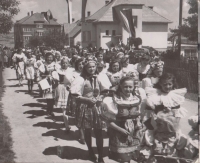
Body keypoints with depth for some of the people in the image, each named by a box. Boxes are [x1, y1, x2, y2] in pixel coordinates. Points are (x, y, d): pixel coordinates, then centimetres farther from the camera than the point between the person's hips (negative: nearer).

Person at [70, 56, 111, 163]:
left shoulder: (100, 77, -2)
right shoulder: (81, 79, -8)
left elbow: (105, 91, 5)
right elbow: (76, 96, -9)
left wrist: (99, 98, -11)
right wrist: (88, 99, -18)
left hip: (98, 107, 1)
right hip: (86, 107, -1)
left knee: (99, 132, 1)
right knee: (88, 131, 13)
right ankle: (90, 151, 36)